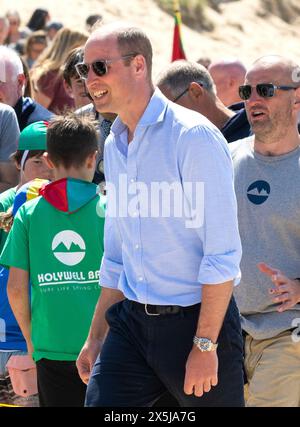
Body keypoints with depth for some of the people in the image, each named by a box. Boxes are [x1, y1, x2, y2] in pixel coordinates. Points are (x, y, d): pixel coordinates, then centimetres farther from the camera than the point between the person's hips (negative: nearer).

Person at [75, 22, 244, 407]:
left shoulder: (193, 137, -13)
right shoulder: (114, 145, 12)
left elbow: (222, 253, -17)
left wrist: (205, 345, -19)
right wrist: (96, 338, 21)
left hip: (194, 319, -6)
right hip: (132, 322, 6)